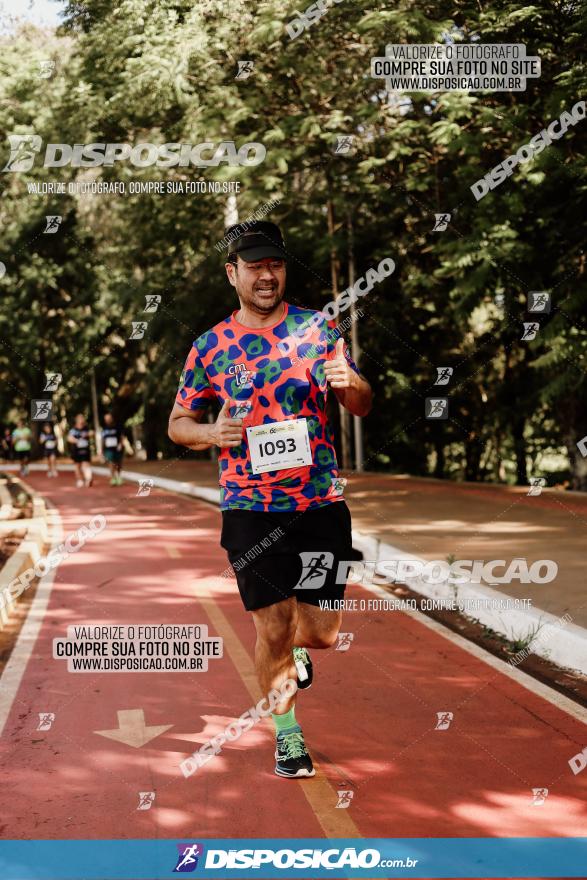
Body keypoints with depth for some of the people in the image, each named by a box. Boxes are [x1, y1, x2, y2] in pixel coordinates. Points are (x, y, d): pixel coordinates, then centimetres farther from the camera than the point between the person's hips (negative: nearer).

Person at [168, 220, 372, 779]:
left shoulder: (318, 328, 3)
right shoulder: (210, 347, 2)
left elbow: (362, 407, 4)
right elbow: (178, 423, 11)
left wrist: (350, 383, -19)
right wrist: (212, 434, -11)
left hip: (321, 504, 1)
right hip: (251, 509, -1)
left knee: (323, 631, 4)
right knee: (272, 627, -2)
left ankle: (294, 649, 41)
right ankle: (286, 732, 20)